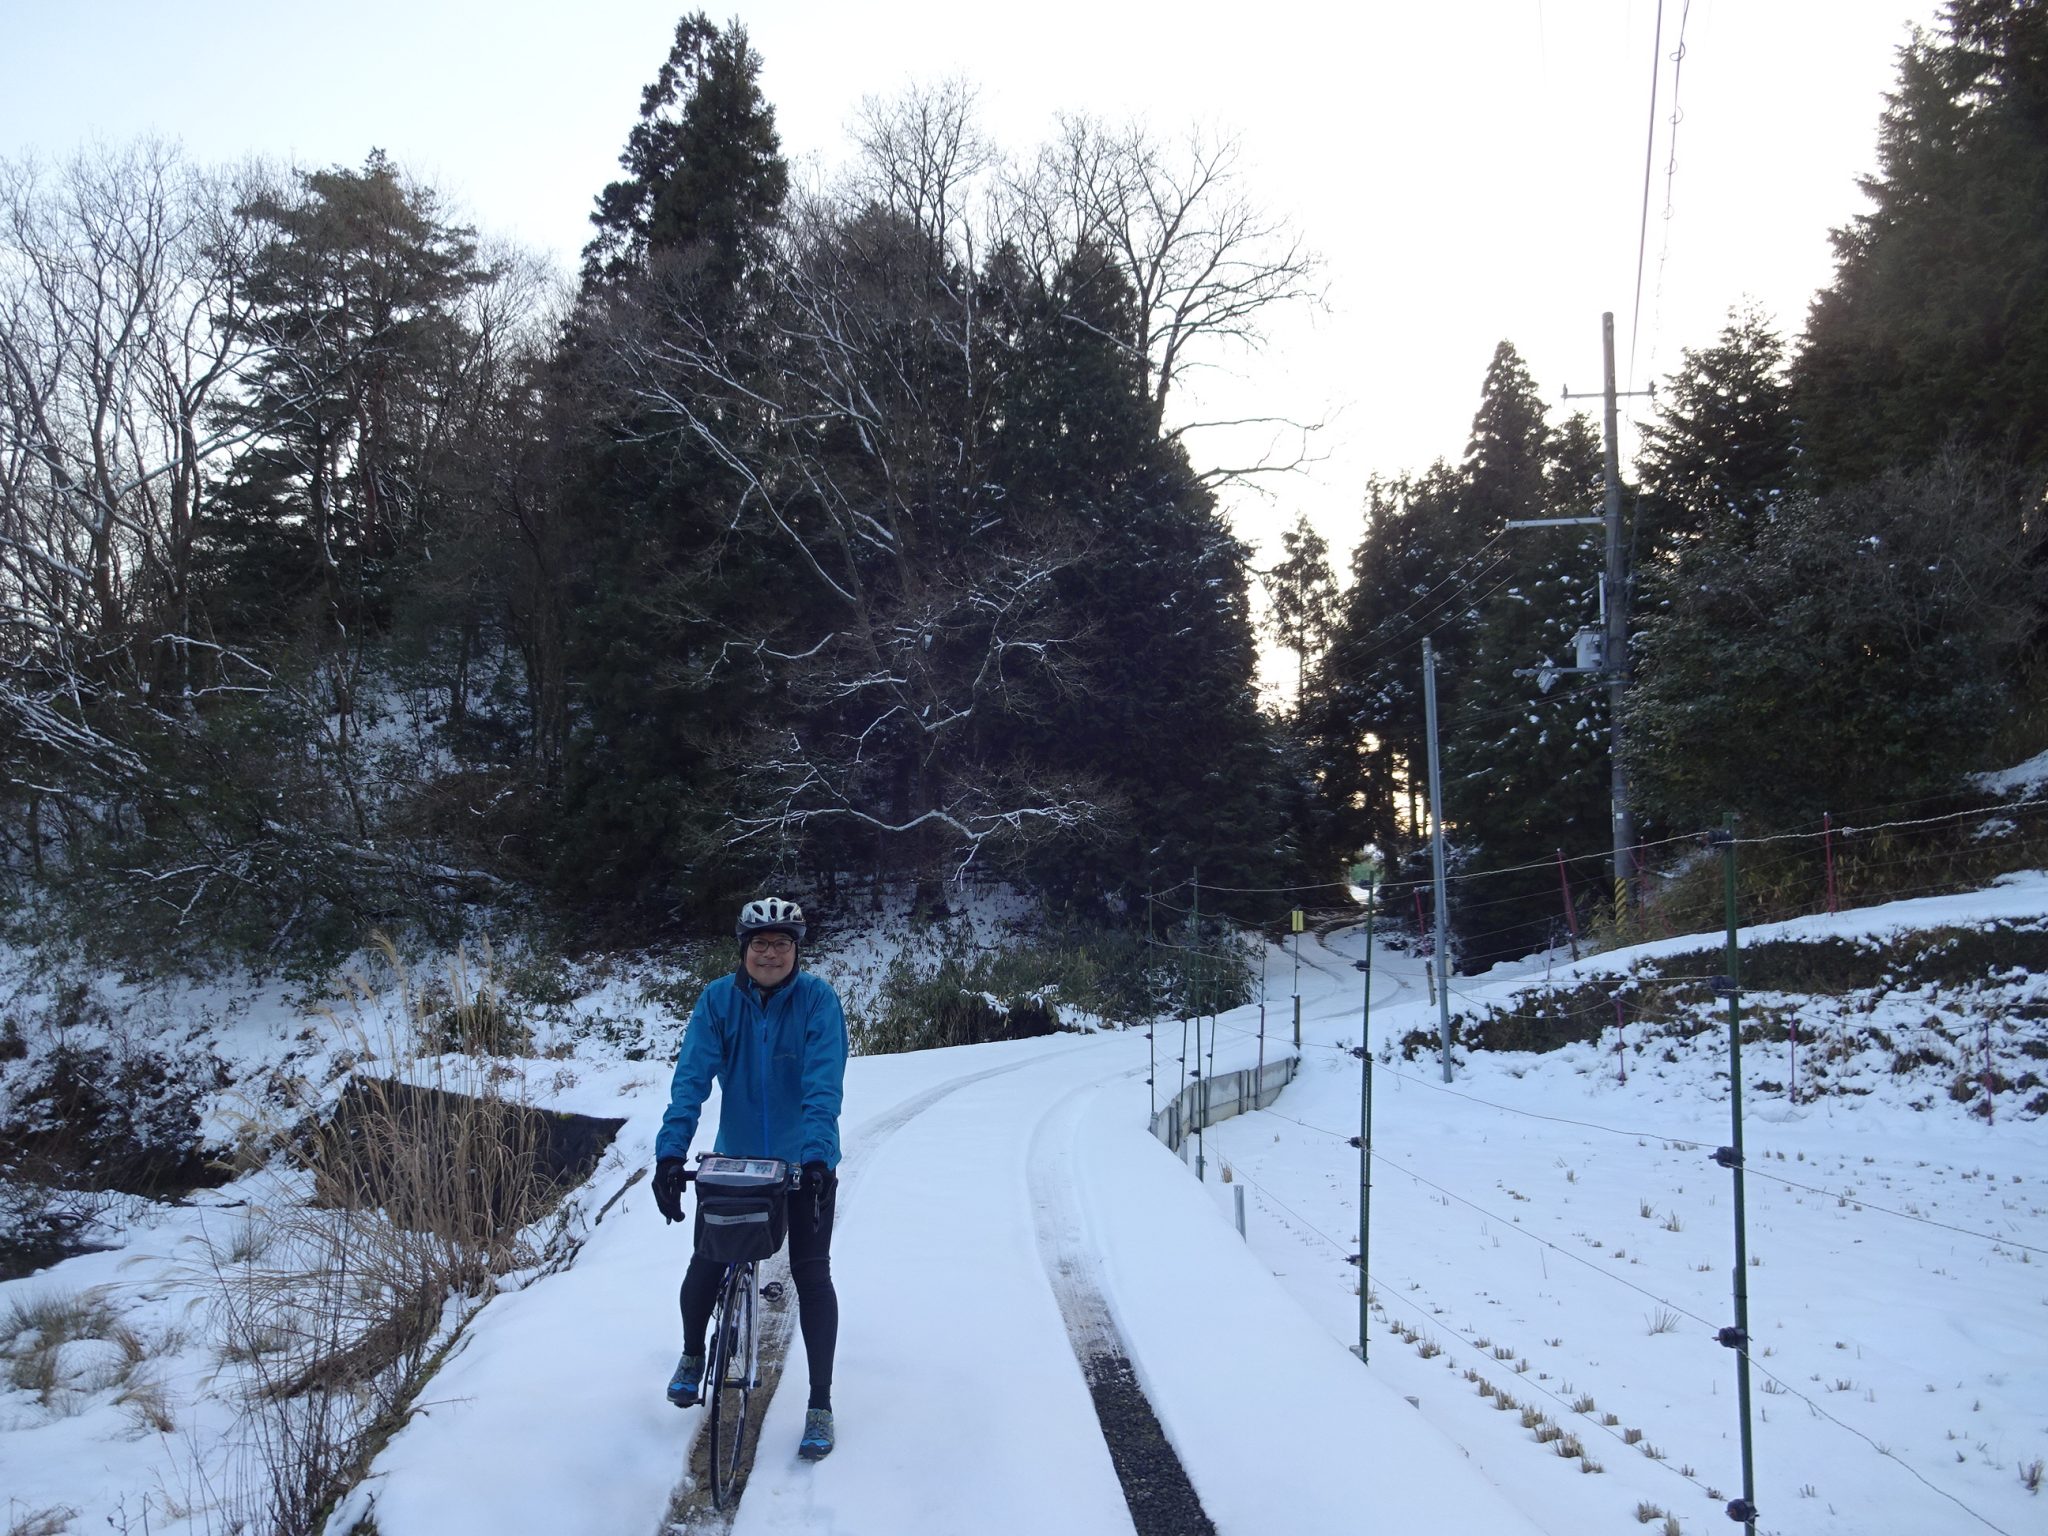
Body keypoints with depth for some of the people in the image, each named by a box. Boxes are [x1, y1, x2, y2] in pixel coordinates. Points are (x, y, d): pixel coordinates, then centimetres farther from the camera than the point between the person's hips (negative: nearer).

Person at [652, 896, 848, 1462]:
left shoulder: (818, 1000, -16)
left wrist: (817, 1156, -38)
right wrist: (670, 1154, -29)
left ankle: (820, 1403, 10)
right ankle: (693, 1355, 35)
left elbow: (823, 1085, -25)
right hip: (736, 1157, 2)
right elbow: (691, 1077, -18)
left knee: (811, 1274, -3)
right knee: (705, 1265, 4)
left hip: (804, 1162, -2)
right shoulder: (718, 999, -11)